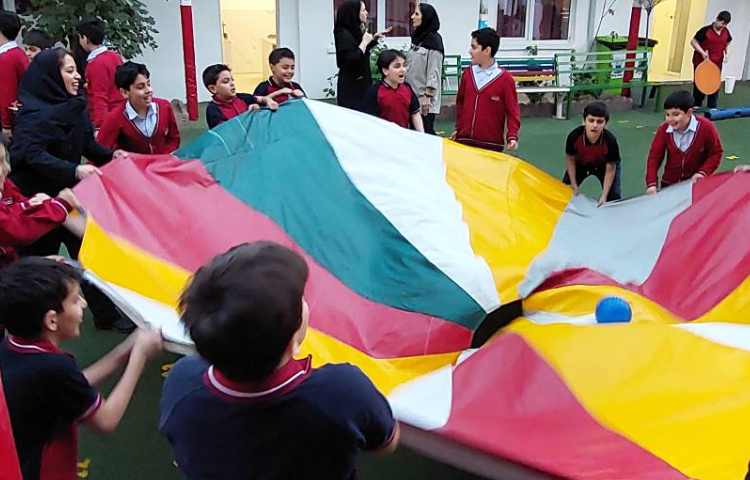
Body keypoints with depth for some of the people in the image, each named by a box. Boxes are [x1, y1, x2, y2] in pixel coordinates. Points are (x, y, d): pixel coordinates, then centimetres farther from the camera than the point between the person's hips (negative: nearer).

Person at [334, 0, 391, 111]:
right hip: (351, 85, -9)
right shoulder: (343, 34, -17)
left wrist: (375, 38, 17)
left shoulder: (355, 31, 10)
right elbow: (350, 60, -27)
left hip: (361, 82, 9)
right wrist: (364, 42, -19)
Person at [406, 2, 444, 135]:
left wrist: (427, 96, -18)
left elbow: (434, 70, -15)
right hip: (412, 95, 8)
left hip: (425, 97, -8)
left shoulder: (434, 40, -11)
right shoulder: (416, 38, 13)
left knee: (425, 132, -3)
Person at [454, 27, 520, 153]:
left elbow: (512, 110, -6)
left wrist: (512, 136, -16)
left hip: (491, 144, -4)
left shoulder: (505, 79, -8)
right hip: (464, 141, 4)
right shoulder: (467, 74, 7)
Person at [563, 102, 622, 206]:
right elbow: (570, 160, -16)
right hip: (580, 164, 2)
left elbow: (610, 169, -24)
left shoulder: (610, 140, -38)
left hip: (603, 165, -1)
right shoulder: (574, 136, -36)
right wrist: (574, 187, -14)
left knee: (614, 195, -12)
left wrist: (604, 196, -25)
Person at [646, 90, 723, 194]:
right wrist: (652, 183, -17)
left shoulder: (706, 127, -16)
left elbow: (716, 153, -5)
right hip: (669, 184, 2)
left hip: (697, 183, -2)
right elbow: (654, 156, -7)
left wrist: (703, 172, -20)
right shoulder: (664, 129, -11)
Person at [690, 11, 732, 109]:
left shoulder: (726, 32, 4)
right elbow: (693, 41, -9)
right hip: (701, 62, -4)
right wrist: (702, 52, -19)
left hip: (717, 64, 4)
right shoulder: (705, 30, -13)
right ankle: (696, 106, 20)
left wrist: (726, 53, 5)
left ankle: (712, 108, 13)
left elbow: (727, 43, 22)